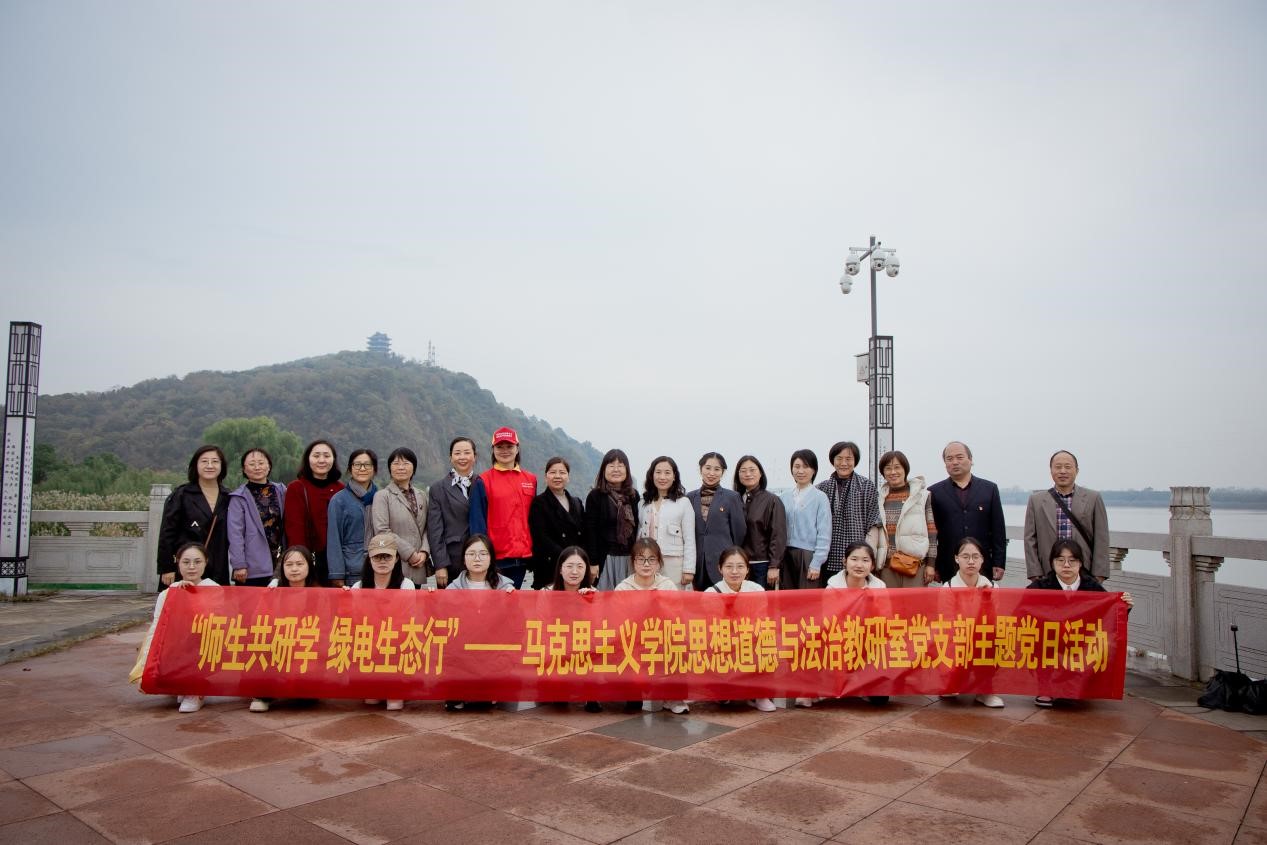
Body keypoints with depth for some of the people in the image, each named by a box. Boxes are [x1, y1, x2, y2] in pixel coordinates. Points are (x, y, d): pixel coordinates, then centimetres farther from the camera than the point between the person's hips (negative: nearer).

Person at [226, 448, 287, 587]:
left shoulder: (281, 491, 9)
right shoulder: (239, 497, -4)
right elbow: (235, 533, -8)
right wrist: (238, 565, -12)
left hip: (279, 564, 4)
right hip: (251, 569, -4)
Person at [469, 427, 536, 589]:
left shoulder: (530, 480, 10)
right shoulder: (483, 481, -2)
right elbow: (477, 522, -6)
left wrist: (533, 552, 10)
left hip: (523, 556, 4)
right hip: (496, 556, -4)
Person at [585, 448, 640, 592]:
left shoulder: (634, 495, 11)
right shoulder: (595, 496, -2)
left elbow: (636, 528, 13)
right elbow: (591, 532, -5)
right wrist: (593, 563, -10)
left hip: (630, 558, 4)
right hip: (606, 558, -3)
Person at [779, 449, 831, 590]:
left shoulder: (820, 498, -3)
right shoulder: (785, 497, 7)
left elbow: (824, 535, -5)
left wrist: (816, 563, -10)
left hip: (808, 556, -3)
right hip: (786, 556, 4)